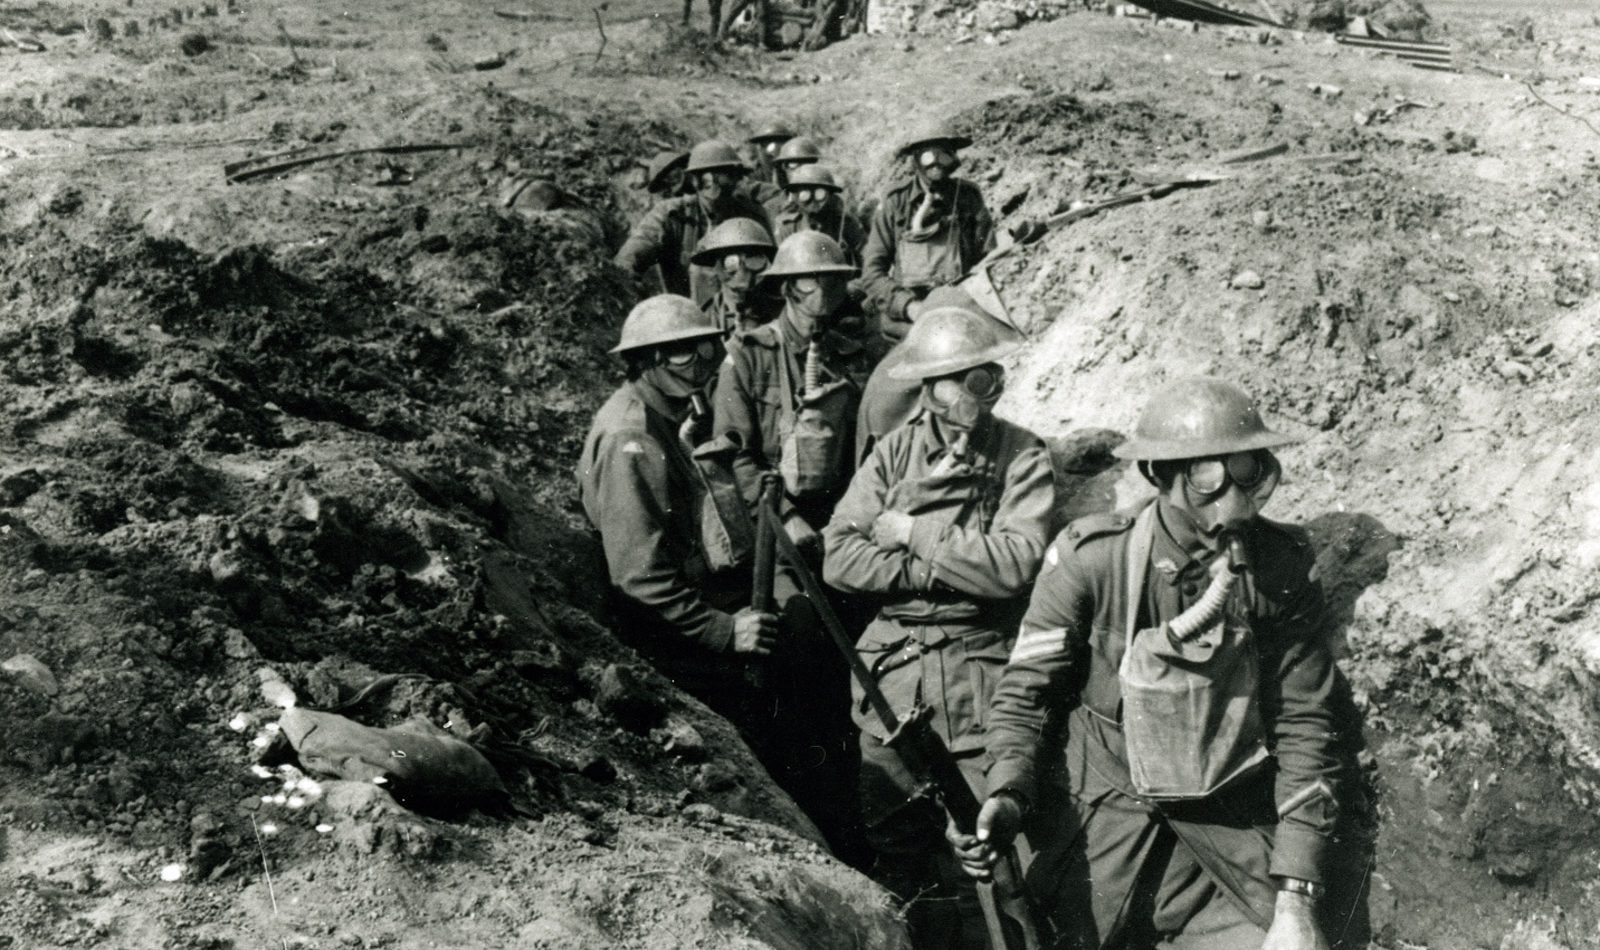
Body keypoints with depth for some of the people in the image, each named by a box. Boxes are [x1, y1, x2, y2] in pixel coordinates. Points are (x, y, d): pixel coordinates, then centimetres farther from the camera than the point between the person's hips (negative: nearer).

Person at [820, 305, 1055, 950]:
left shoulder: (1023, 458, -4)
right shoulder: (895, 451, 3)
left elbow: (1014, 565, -17)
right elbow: (839, 558, -5)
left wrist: (914, 535, -9)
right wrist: (943, 571, -13)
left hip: (983, 677, -2)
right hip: (895, 672, 3)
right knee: (893, 843, 12)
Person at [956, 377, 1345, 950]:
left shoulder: (1283, 569, -7)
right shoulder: (1089, 559, -12)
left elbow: (1304, 728, -3)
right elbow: (1028, 690, -3)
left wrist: (1295, 897, -7)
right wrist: (1009, 794, -21)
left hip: (1236, 823, 1)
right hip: (1106, 824, -1)